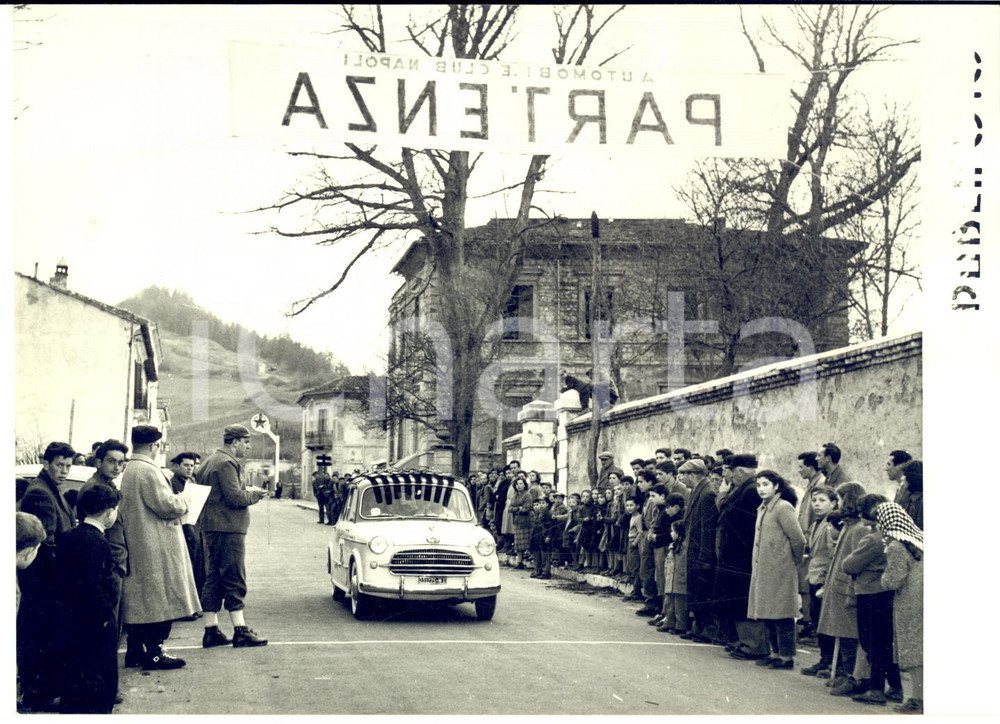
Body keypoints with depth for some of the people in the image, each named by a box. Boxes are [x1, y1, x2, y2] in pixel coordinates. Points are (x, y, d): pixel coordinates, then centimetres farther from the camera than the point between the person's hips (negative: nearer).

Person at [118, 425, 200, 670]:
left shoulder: (129, 470, 14)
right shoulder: (148, 471, -18)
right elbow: (166, 505, -21)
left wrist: (176, 501, 19)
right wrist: (183, 501, -2)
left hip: (136, 547, 10)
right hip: (156, 548, -10)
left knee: (139, 602, 14)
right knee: (159, 601, -5)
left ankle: (135, 651, 18)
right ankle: (153, 653, -4)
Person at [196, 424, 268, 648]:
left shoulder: (210, 462, 19)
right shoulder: (226, 464, -14)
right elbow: (234, 497, -20)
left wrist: (247, 492, 16)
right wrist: (254, 495, -5)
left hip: (211, 528, 10)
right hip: (227, 529, -10)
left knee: (213, 579, 11)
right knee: (235, 580, -8)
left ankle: (211, 630, 13)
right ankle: (240, 630, -7)